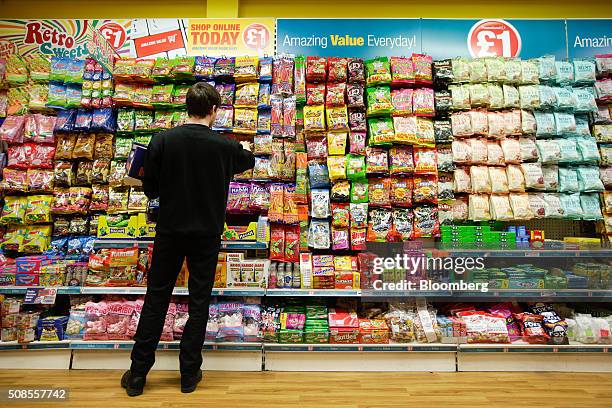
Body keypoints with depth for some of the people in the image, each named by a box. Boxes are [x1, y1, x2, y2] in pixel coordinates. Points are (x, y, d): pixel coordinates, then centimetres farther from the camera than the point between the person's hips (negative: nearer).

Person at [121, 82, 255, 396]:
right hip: (207, 234, -1)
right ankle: (189, 374, 23)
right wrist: (244, 149, 36)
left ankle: (138, 374, 25)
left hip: (169, 231, 1)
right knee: (199, 303, 11)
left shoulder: (162, 140, -8)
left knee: (156, 300, 13)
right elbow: (249, 161, 14)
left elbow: (150, 189, -4)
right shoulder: (226, 146, -8)